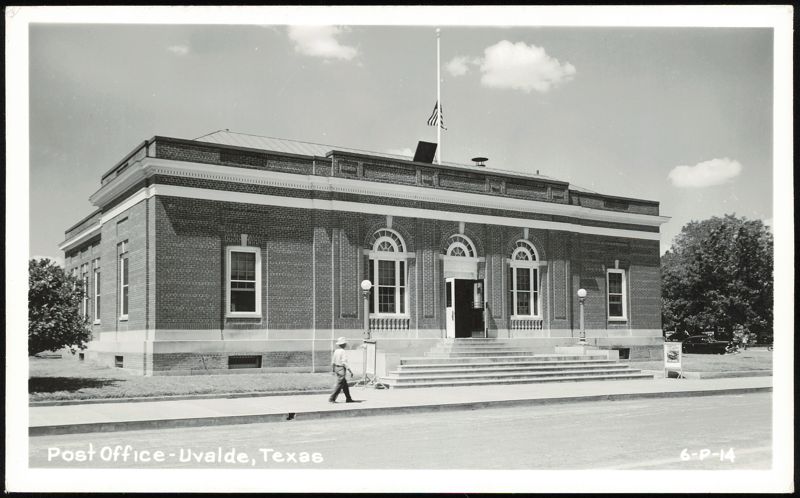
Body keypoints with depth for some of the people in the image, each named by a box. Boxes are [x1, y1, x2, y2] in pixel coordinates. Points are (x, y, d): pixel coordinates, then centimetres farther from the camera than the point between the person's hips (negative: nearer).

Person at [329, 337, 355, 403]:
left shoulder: (336, 351, 7)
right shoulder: (342, 352, -18)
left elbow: (333, 361, 13)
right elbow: (344, 362, -22)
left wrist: (333, 370, 25)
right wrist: (350, 371, -19)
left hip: (337, 368, 9)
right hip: (342, 370, -9)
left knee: (345, 385, 15)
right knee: (339, 385, -4)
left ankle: (348, 398, 22)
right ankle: (332, 398, -4)